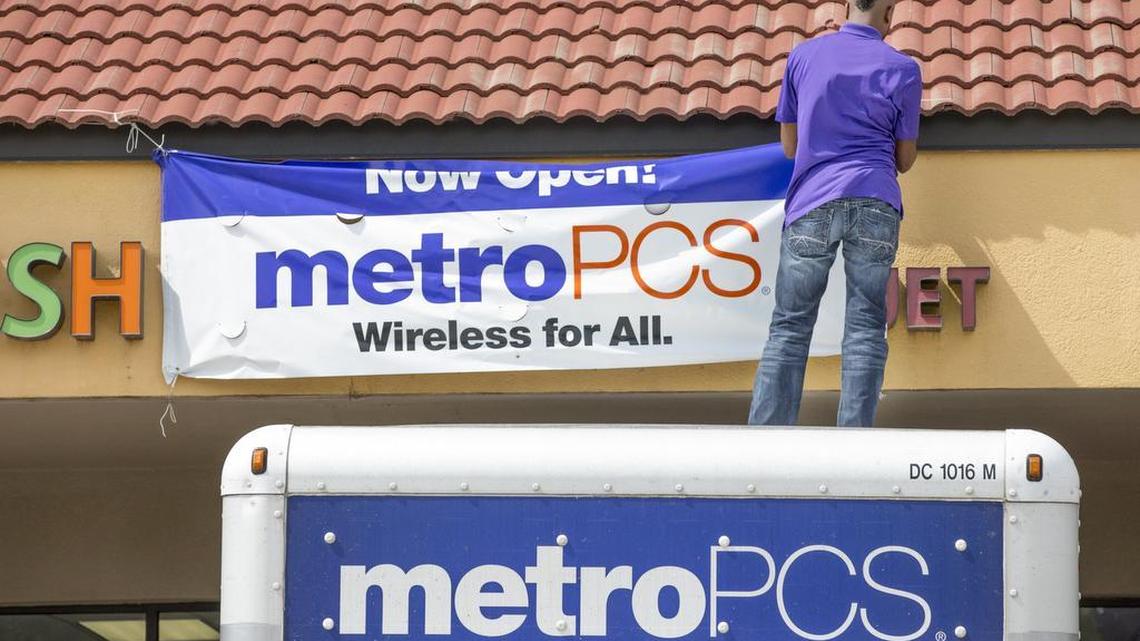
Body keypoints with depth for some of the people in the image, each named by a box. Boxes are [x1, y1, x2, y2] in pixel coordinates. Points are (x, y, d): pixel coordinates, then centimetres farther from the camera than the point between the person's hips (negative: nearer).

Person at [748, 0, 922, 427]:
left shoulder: (804, 56, 9)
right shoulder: (901, 70, 5)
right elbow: (904, 160, 12)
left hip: (811, 201, 1)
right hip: (875, 201, -1)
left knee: (789, 328, 3)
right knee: (865, 328, 0)